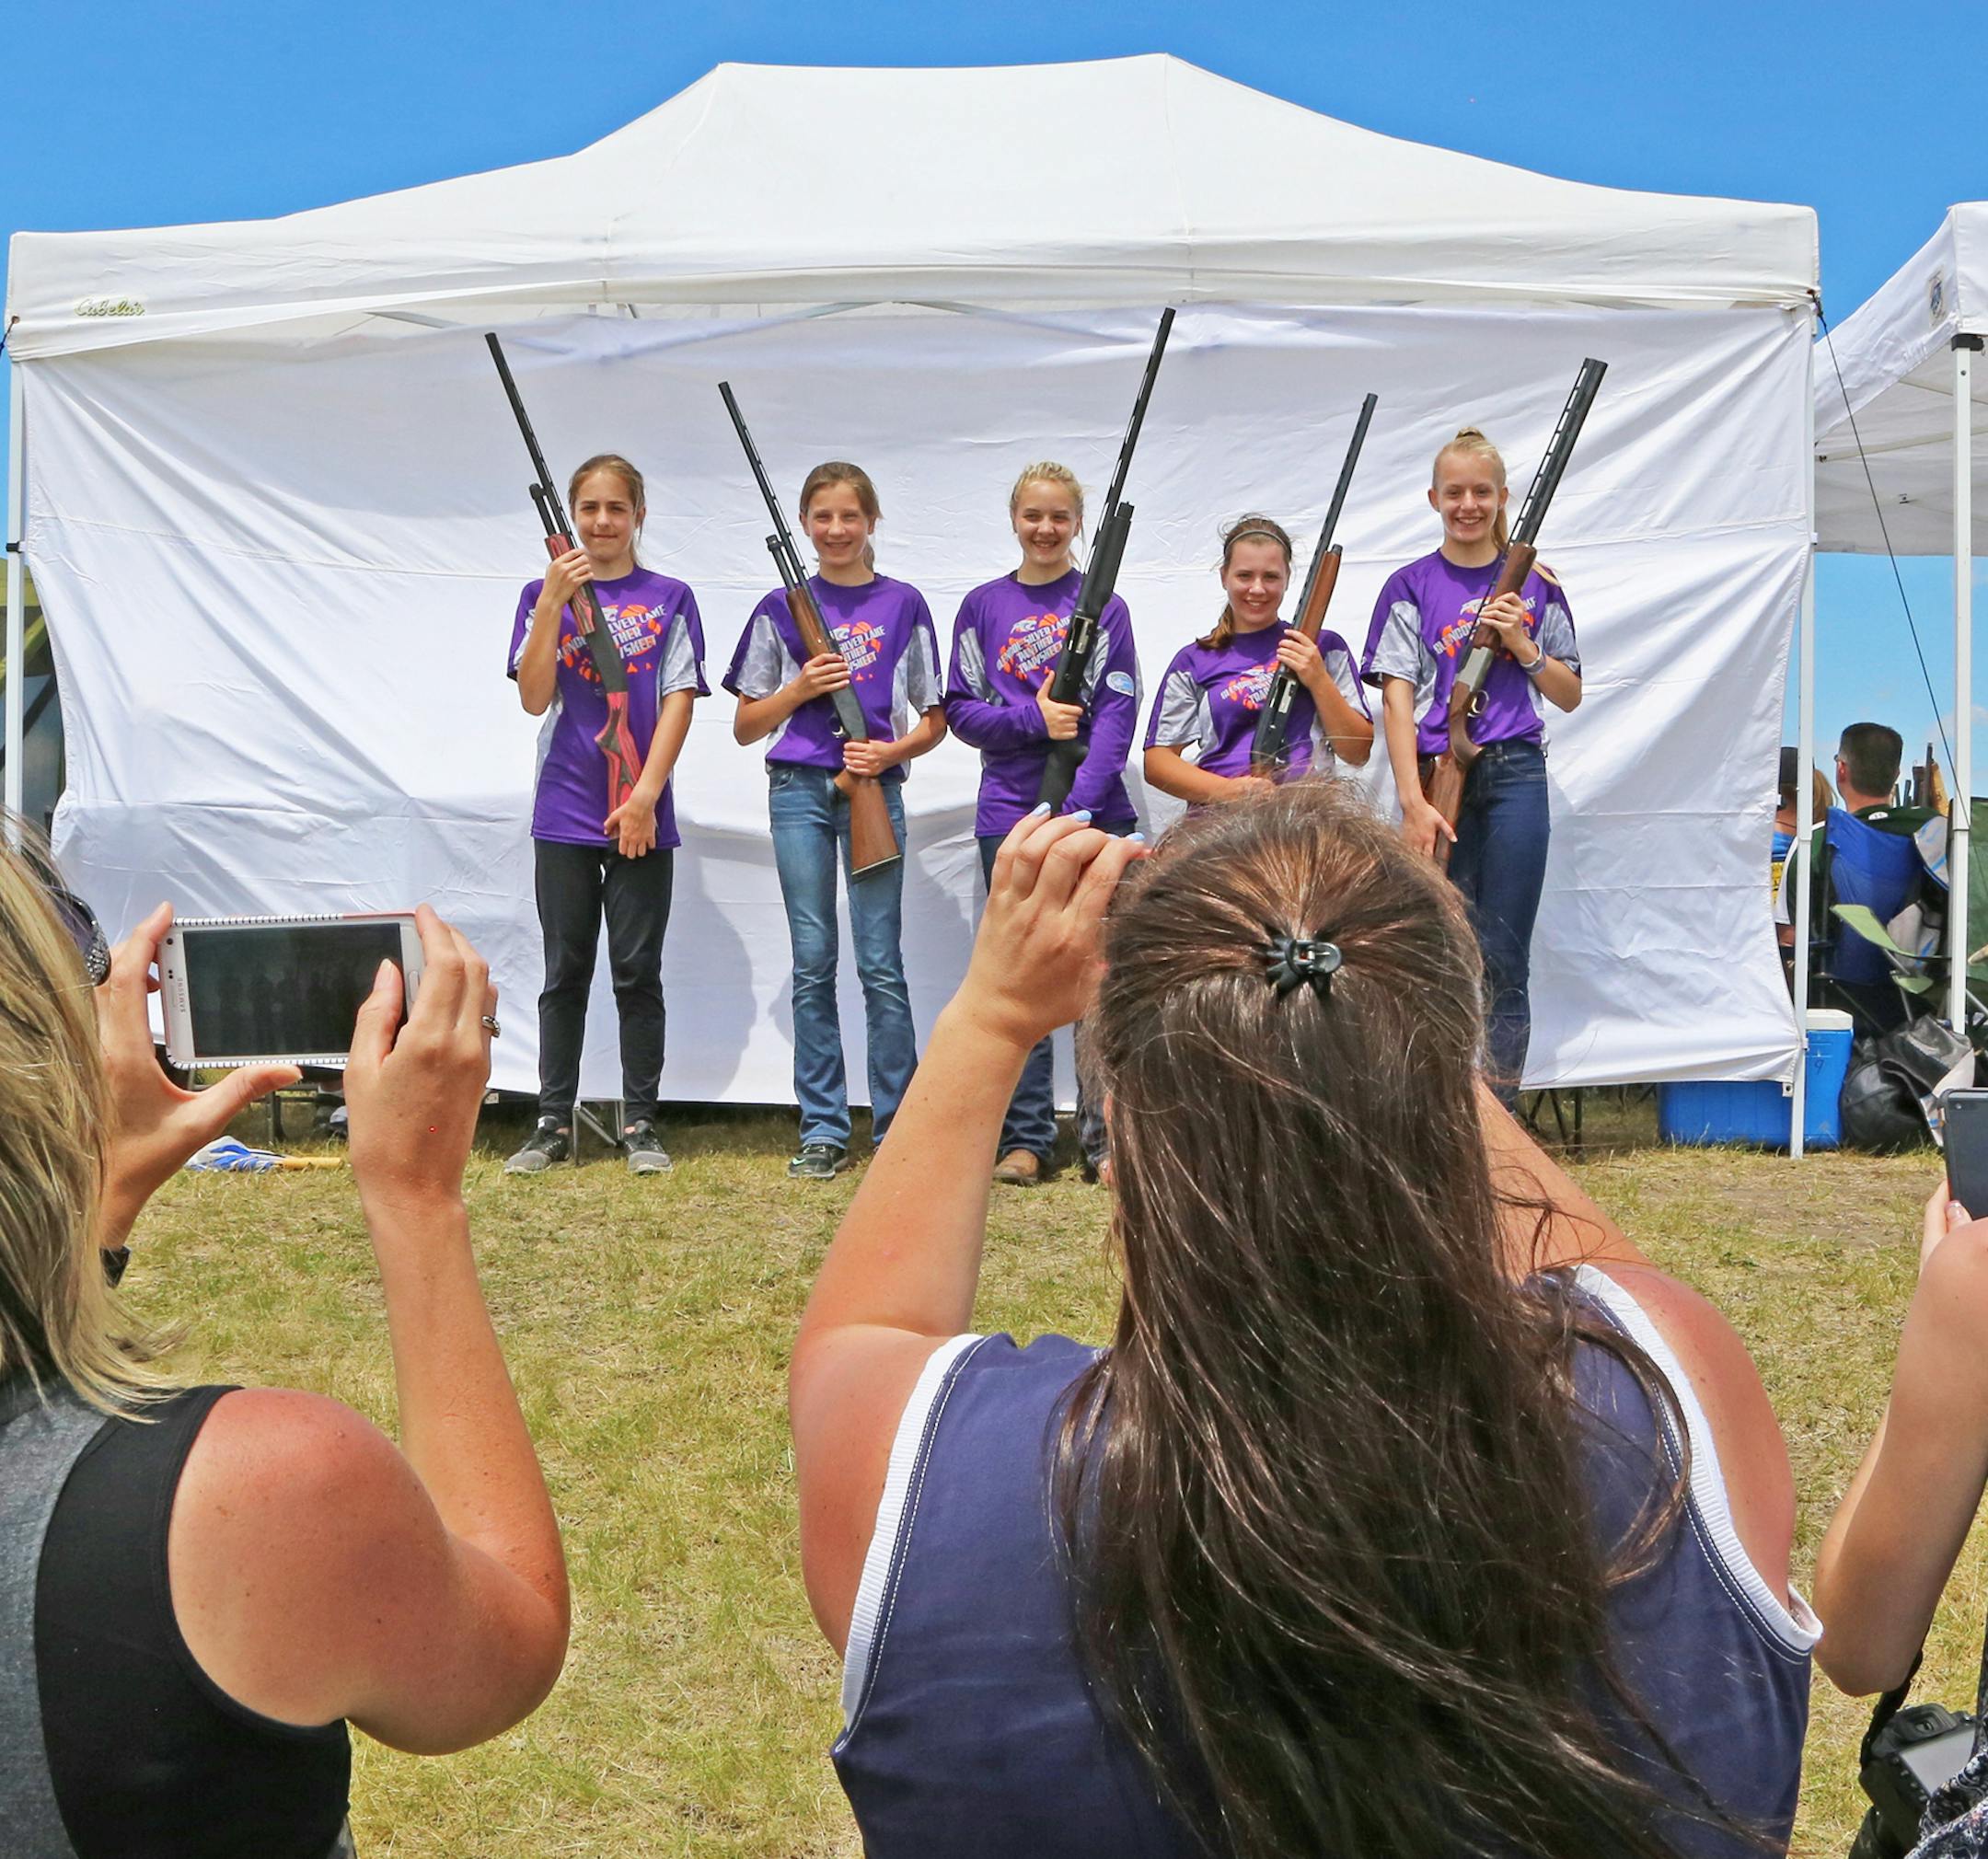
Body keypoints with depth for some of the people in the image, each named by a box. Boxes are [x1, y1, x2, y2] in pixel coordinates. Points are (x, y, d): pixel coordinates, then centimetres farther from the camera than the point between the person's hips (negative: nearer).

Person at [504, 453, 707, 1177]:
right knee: (565, 973, 6)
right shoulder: (544, 593, 7)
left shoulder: (669, 598, 5)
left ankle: (640, 1123, 11)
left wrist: (645, 796, -11)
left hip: (641, 817, -1)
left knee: (637, 973, 3)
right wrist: (553, 601, -14)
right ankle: (553, 1123, 13)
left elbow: (678, 701, -2)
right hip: (565, 814, 1)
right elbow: (534, 697, -4)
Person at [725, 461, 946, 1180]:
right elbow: (746, 726, 8)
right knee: (813, 963, 3)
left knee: (880, 963, -2)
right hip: (799, 790, 1)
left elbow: (934, 721, 9)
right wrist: (801, 687, -8)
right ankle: (822, 1132, 9)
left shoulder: (902, 604, 7)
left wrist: (891, 751, -10)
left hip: (874, 790, -1)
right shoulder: (782, 608, 7)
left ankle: (899, 1128, 7)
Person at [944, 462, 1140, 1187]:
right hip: (1009, 814, 2)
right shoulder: (983, 607, 8)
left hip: (1095, 814, -1)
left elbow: (1118, 711, -5)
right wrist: (1033, 718, -13)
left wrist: (1081, 805, -16)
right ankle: (1024, 1140, 14)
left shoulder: (1103, 607, 3)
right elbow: (960, 709, 5)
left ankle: (1104, 1140, 9)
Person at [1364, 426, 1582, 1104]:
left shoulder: (1534, 584, 10)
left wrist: (1522, 643, -6)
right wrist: (1413, 802, -13)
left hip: (1515, 776, 1)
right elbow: (1397, 699, -4)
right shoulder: (1411, 587, 4)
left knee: (1503, 963, 1)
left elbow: (1570, 694, 12)